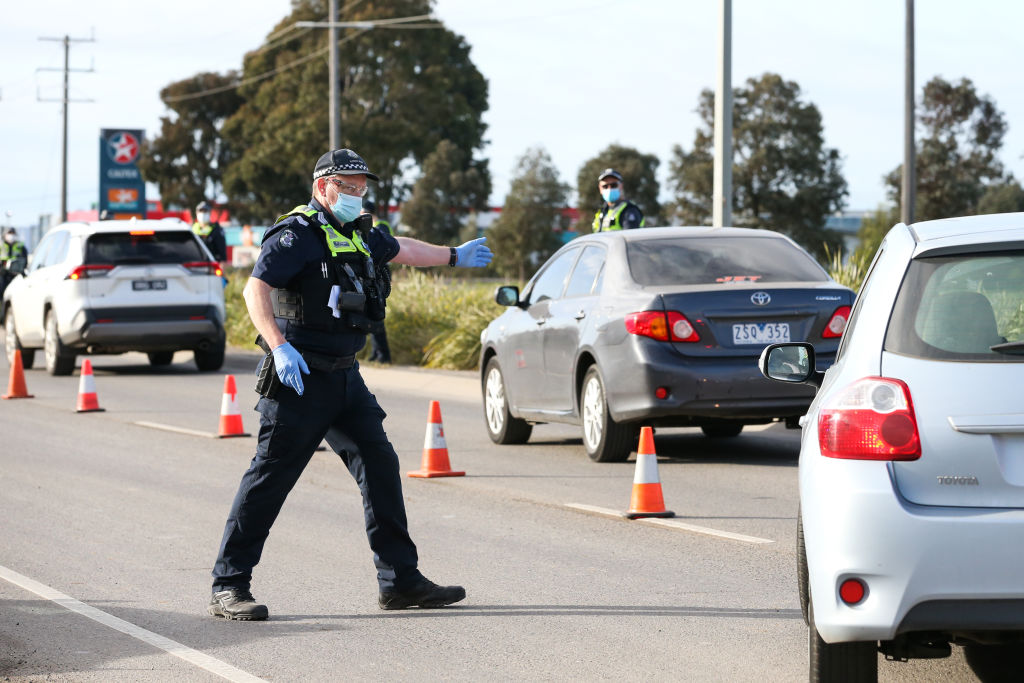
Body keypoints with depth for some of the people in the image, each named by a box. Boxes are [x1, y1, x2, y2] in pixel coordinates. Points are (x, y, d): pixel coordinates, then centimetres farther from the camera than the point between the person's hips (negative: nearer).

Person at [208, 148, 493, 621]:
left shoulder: (359, 235, 16)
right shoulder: (298, 235, -11)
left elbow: (401, 249, 37)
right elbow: (256, 288, -21)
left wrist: (454, 256, 50)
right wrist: (280, 347, -33)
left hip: (345, 376, 9)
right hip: (300, 378, -9)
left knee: (379, 466, 6)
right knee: (271, 476, -8)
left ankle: (400, 579, 13)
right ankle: (228, 588, -5)